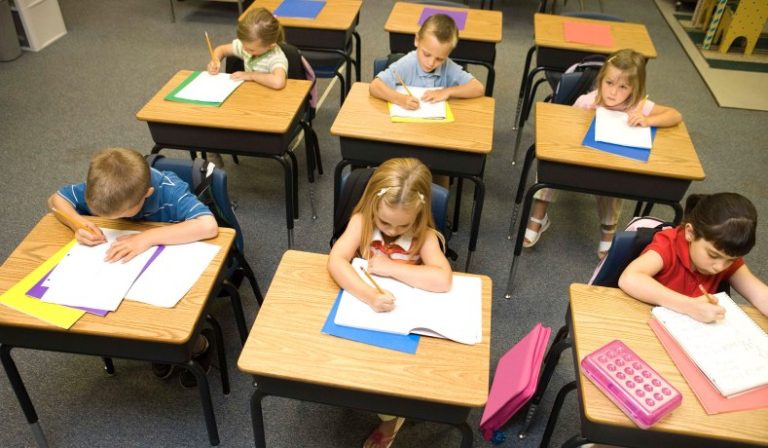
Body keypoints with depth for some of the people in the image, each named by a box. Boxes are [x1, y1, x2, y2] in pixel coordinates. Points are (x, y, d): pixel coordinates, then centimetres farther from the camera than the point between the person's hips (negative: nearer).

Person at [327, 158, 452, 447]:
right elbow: (335, 262, -30)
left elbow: (443, 280, -35)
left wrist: (389, 267, -32)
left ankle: (390, 419, 14)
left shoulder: (424, 235, -19)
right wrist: (369, 296, -45)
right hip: (362, 310, 2)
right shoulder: (361, 221, -17)